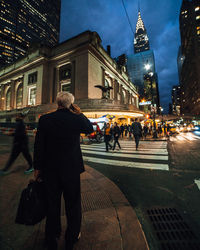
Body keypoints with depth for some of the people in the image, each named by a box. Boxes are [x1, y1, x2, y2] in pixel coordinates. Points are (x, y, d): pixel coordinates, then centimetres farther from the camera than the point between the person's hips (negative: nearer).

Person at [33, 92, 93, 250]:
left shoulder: (45, 119, -8)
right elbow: (90, 129, 7)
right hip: (71, 169, -1)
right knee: (73, 204, 21)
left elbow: (38, 146, -5)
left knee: (52, 205, 24)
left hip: (49, 170, 2)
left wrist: (37, 168, 6)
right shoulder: (77, 119, -13)